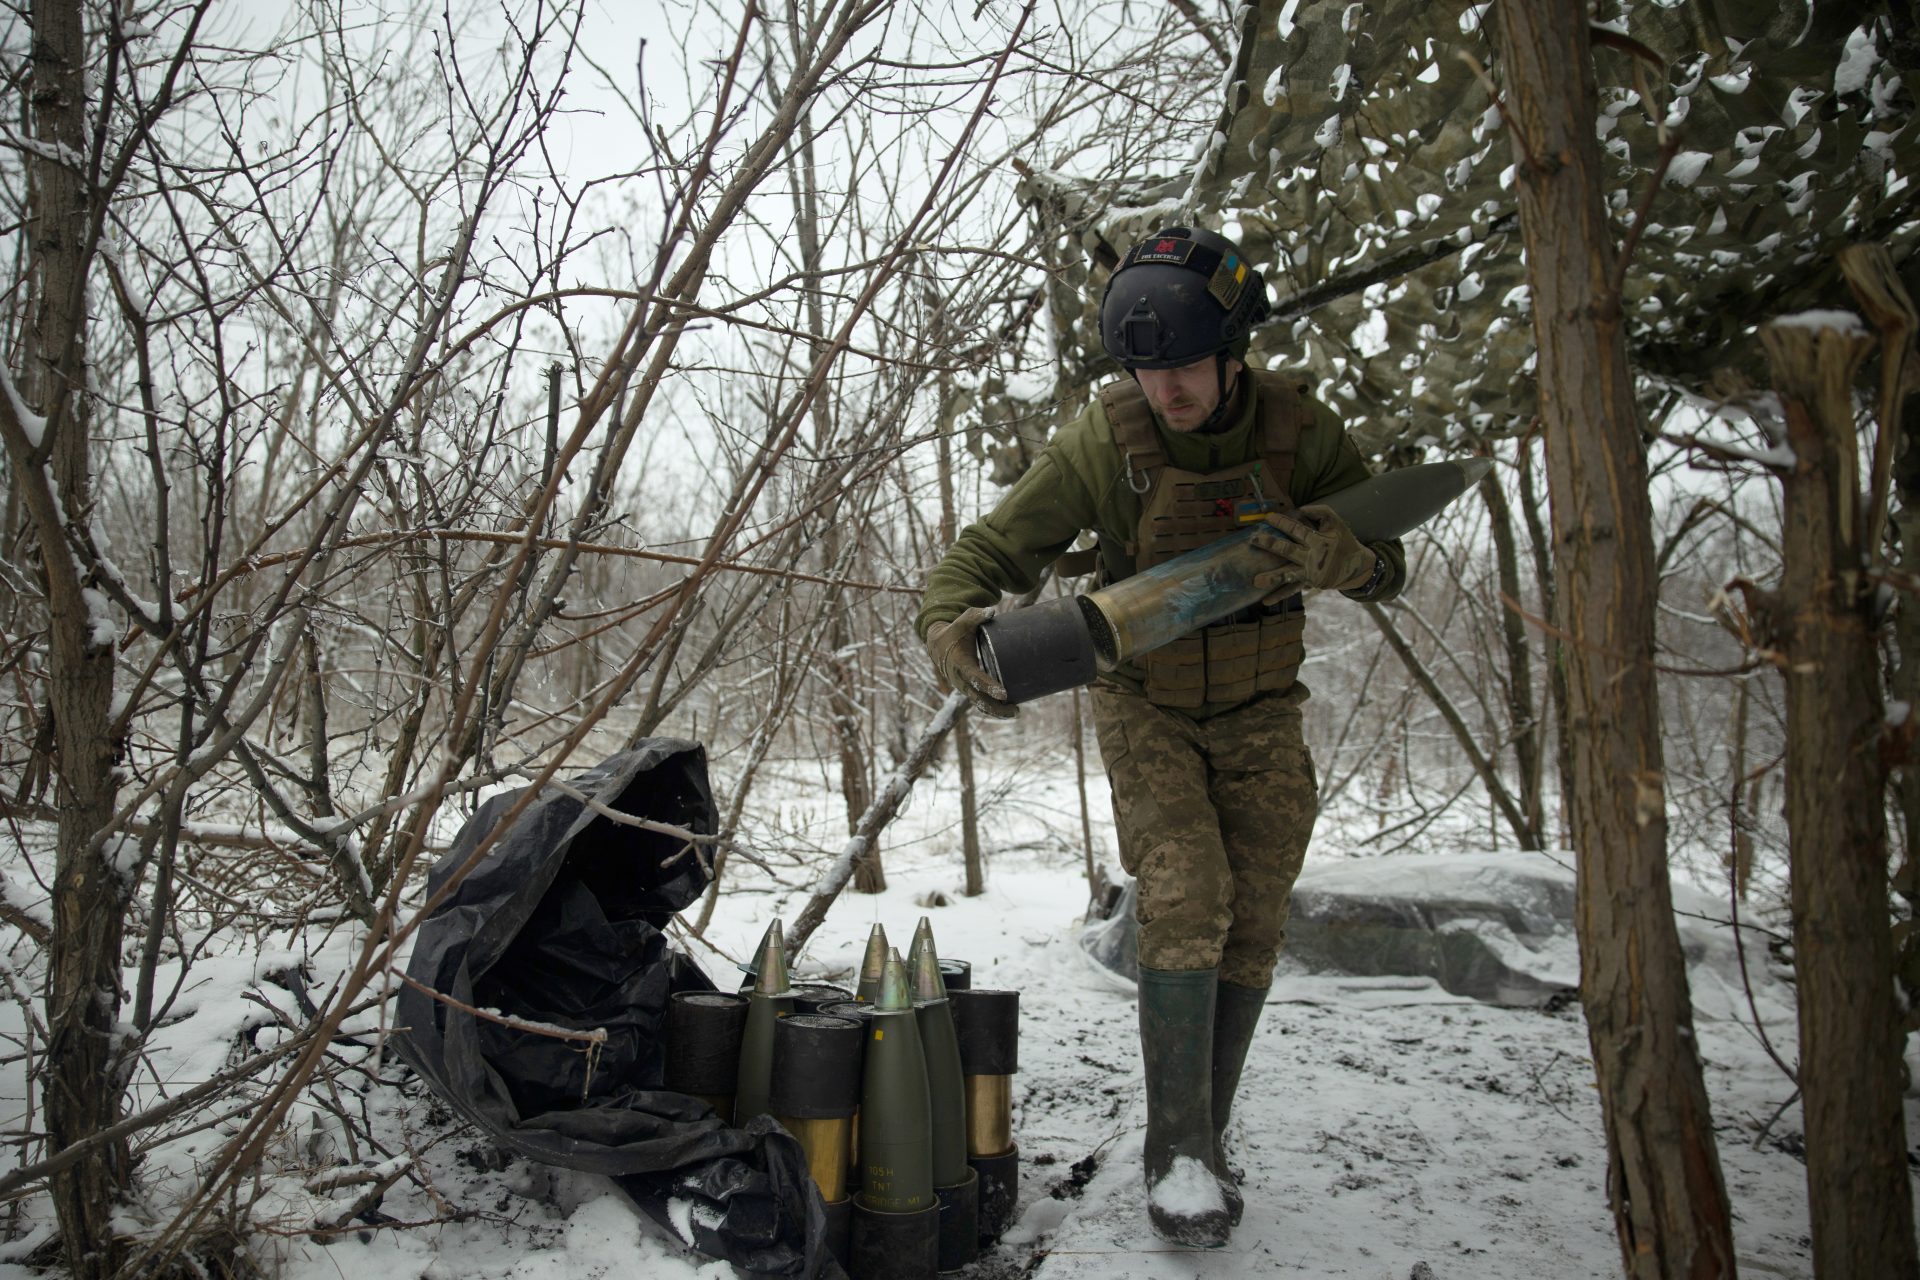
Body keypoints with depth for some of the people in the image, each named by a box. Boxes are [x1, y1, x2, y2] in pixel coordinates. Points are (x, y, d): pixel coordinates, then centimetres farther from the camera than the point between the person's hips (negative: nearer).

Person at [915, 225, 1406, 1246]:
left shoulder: (1297, 429, -14)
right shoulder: (1099, 444, -20)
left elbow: (1387, 569, -8)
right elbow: (981, 558, -17)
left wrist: (1329, 556, -33)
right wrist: (954, 634, -41)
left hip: (1260, 714, 3)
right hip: (1147, 710, -2)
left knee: (1250, 931, 4)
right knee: (1185, 901, -19)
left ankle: (1205, 1141, 21)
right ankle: (1176, 1153, -7)